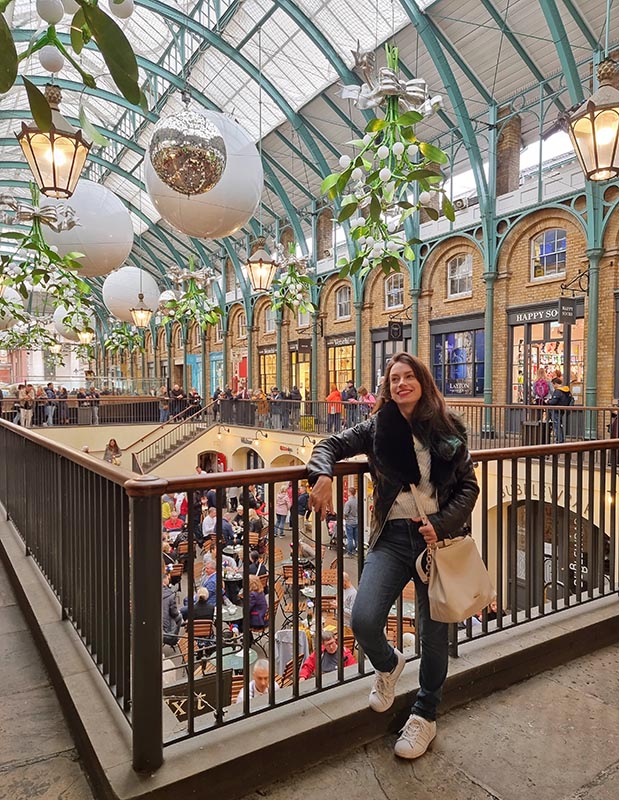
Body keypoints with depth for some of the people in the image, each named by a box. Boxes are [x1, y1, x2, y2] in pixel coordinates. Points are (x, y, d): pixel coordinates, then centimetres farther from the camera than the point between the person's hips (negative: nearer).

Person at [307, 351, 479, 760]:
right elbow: (331, 445, 7)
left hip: (438, 537, 0)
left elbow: (469, 487, 3)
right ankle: (388, 665, 25)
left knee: (434, 632, 10)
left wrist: (441, 523, -13)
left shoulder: (448, 430, 1)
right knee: (364, 621, -14)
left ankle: (425, 716, 38)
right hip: (393, 535, 0)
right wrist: (323, 475, -16)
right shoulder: (377, 427, 1)